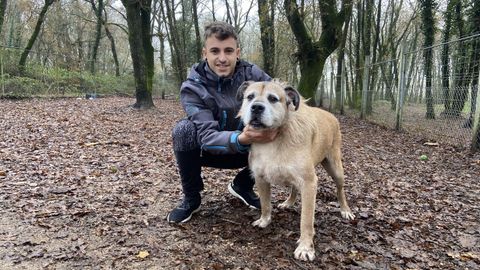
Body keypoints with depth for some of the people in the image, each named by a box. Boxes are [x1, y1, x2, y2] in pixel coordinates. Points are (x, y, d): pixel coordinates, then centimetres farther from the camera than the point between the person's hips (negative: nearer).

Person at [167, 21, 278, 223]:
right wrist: (241, 139, -56)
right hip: (210, 150, -2)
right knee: (184, 129, -31)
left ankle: (242, 185, 5)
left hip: (247, 148, 3)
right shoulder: (192, 88, -24)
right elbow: (207, 136, -35)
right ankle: (191, 198, -7)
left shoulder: (252, 74, -15)